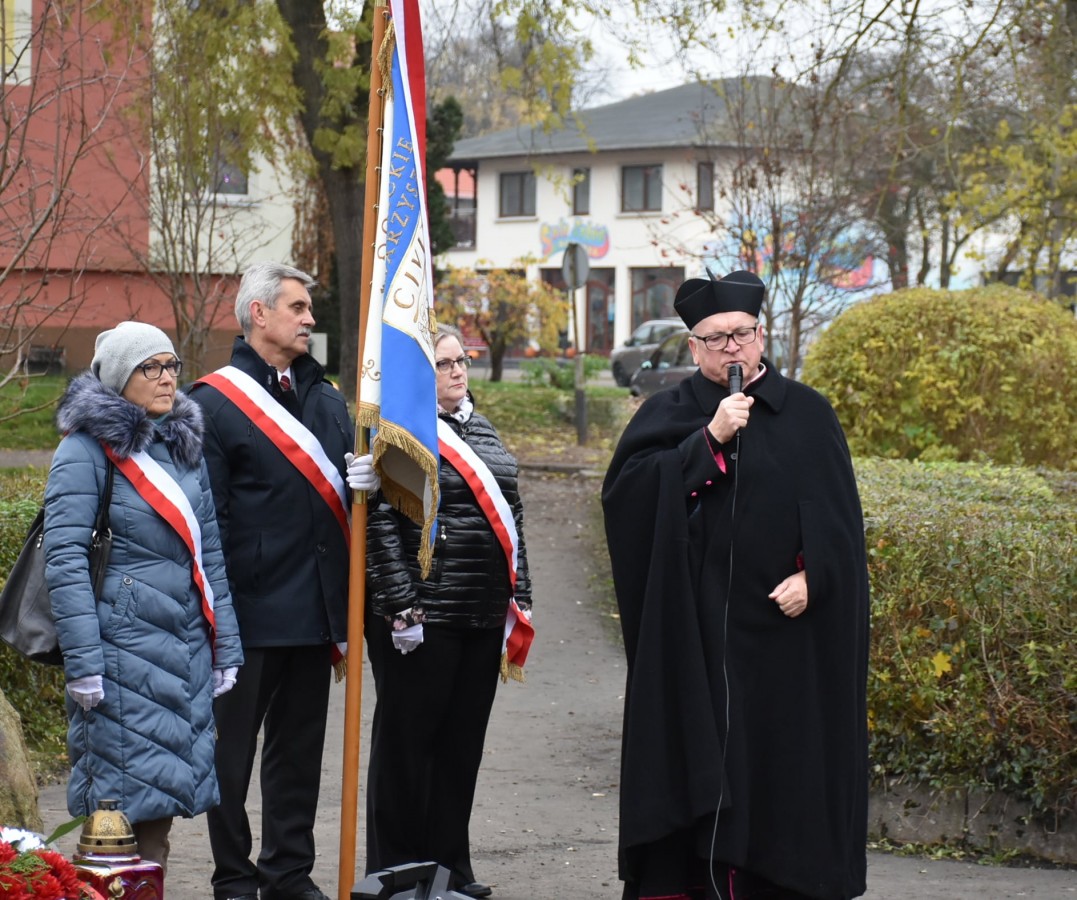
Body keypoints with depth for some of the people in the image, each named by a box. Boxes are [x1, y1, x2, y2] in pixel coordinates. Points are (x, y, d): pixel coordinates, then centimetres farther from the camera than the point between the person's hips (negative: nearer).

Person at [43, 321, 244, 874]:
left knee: (163, 797, 8)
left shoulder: (184, 444, 15)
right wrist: (83, 662, -17)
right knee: (120, 801, -5)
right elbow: (65, 558, -12)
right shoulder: (87, 449, -6)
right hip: (123, 649, -6)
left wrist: (226, 649, 13)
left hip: (186, 648, 6)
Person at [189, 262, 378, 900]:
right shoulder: (215, 402, -7)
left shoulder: (327, 398, 14)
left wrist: (365, 479, -5)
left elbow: (341, 488, 20)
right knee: (234, 749, 2)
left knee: (300, 748, 13)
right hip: (250, 608, -6)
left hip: (315, 608, 7)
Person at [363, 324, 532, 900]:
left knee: (464, 741, 11)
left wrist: (518, 593, 15)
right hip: (422, 616, -7)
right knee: (409, 740, 1)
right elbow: (381, 525, -14)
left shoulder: (480, 430, 16)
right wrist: (402, 609, -18)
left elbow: (510, 514, 20)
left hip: (482, 615, 7)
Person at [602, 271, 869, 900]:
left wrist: (811, 577, -12)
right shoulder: (668, 415, 7)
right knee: (700, 751, -3)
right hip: (696, 628, 0)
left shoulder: (808, 415, 7)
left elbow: (839, 517, 4)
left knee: (782, 755, 2)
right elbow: (626, 489, -9)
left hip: (783, 625, 1)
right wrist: (709, 439, -16)